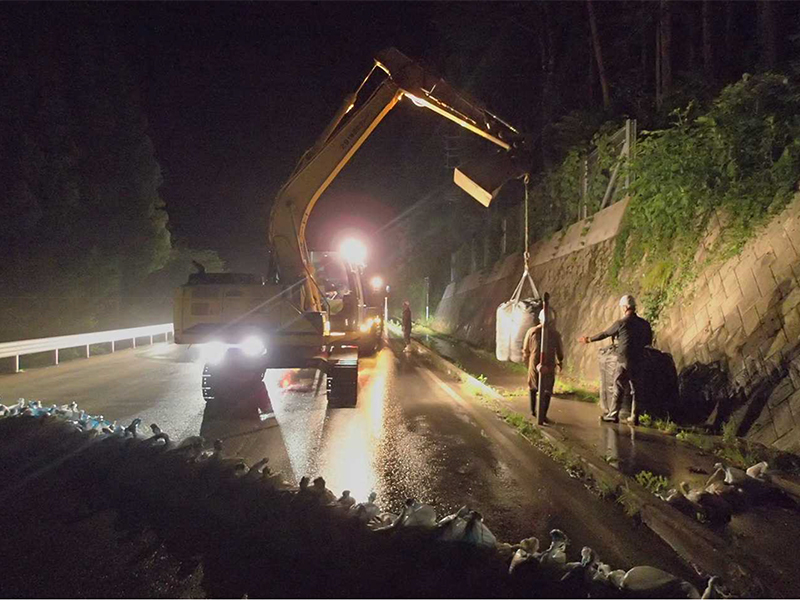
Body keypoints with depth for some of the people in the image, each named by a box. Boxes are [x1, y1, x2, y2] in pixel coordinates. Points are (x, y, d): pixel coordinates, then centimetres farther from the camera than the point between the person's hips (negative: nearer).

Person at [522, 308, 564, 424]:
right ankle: (543, 416, 1)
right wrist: (560, 362, 21)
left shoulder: (531, 332, -4)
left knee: (533, 387, 23)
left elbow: (526, 349, 5)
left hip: (534, 364, 1)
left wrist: (525, 358, 23)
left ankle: (532, 410, 27)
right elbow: (559, 351, 4)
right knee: (547, 390, 6)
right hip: (549, 366, -1)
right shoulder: (555, 334, -5)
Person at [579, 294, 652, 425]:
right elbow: (648, 341, 14)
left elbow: (604, 334, 1)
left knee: (619, 389, 2)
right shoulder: (644, 324, 2)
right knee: (636, 389, 10)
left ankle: (613, 415, 5)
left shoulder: (621, 323, -10)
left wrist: (589, 340, 15)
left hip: (624, 361, -4)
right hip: (638, 361, 4)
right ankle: (634, 417, 14)